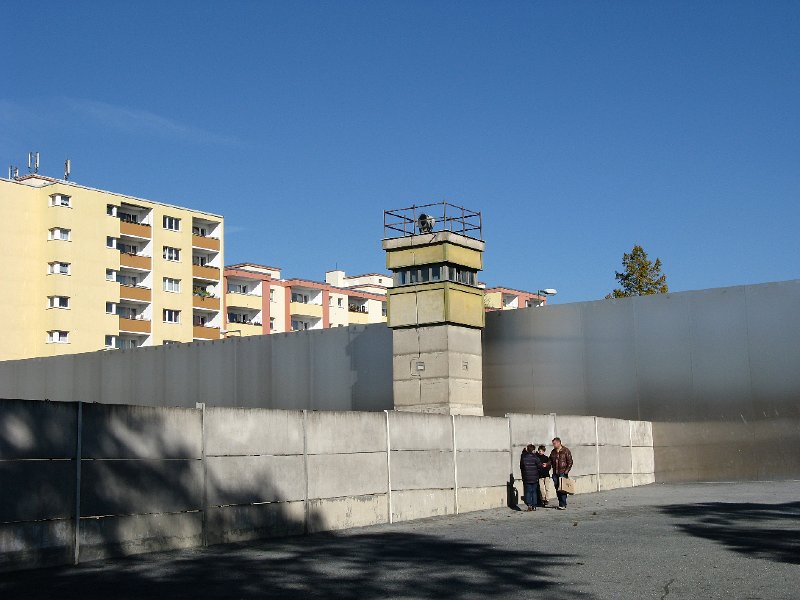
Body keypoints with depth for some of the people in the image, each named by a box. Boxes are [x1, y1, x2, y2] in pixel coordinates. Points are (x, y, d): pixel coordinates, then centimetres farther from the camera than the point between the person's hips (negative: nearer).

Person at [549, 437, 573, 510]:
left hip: (563, 472, -6)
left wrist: (567, 471, -12)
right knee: (557, 489, 5)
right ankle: (561, 503, 13)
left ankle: (563, 505, -8)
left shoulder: (566, 451, -3)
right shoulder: (553, 452, 14)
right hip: (555, 473, 6)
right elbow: (551, 461, 17)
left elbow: (570, 462, -4)